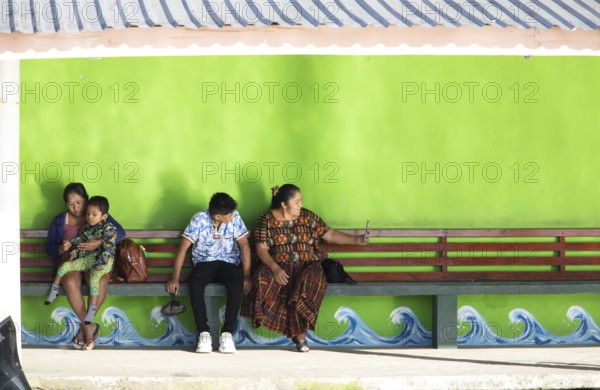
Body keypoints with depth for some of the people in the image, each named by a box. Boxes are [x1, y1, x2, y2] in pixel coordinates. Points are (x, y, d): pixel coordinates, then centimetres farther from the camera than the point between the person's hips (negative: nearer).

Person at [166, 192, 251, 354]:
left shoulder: (235, 218, -7)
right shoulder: (199, 219, -12)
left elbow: (244, 246, -5)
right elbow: (183, 248, -12)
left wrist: (246, 276, -16)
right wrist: (175, 278, -19)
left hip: (228, 263, 1)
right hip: (204, 263, -1)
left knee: (237, 284, -35)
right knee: (195, 284, -36)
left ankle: (227, 333, -27)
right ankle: (204, 332, -27)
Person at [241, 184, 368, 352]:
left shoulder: (308, 217, 11)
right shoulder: (267, 219, 3)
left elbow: (330, 234, 14)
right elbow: (261, 249, -5)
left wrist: (356, 240, 1)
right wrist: (275, 269, -21)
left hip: (306, 267, 1)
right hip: (277, 267, -1)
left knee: (308, 282, -35)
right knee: (264, 280, -35)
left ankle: (300, 335, -25)